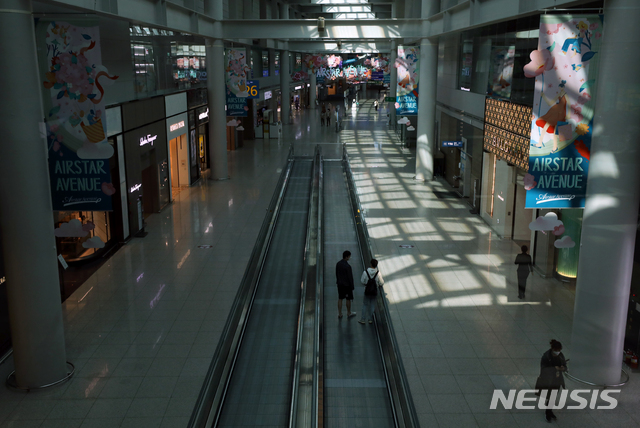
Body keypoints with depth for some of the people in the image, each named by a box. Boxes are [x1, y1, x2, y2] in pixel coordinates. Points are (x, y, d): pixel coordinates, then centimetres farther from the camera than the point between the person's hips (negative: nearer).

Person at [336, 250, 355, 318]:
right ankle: (349, 313, 26)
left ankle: (340, 314, 20)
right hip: (347, 285, -6)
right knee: (348, 299, 11)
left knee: (340, 298, 13)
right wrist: (352, 286, -8)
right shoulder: (348, 266, -26)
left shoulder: (338, 264, -4)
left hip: (340, 284, 6)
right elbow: (350, 277, -19)